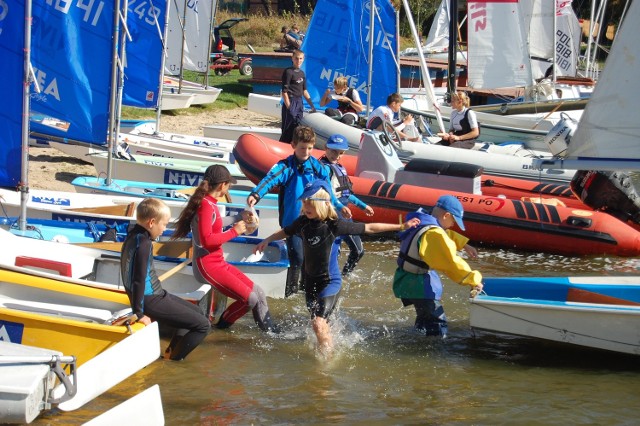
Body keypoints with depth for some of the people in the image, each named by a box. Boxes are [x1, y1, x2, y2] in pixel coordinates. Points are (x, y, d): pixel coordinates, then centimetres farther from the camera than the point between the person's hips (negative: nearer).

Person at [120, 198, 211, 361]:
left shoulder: (134, 235, 6)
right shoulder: (143, 243, -23)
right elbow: (139, 279, -26)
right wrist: (139, 313, -22)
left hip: (154, 295, 10)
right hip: (152, 302, -10)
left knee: (196, 312, 25)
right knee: (203, 325, -7)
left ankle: (171, 351, 20)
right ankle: (173, 359, 4)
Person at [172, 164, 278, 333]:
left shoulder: (211, 203, 9)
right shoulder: (206, 205, -19)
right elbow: (207, 240, -27)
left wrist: (240, 217, 42)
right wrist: (234, 232, -16)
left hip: (219, 263, 10)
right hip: (207, 266, -10)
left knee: (259, 293, 5)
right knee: (250, 299, -14)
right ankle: (222, 325, 5)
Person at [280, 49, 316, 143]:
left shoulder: (302, 73, 14)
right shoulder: (288, 72, -10)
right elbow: (284, 92, -13)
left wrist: (311, 105, 18)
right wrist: (288, 107, -17)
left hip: (299, 103, 8)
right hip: (291, 103, -8)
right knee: (288, 129, -8)